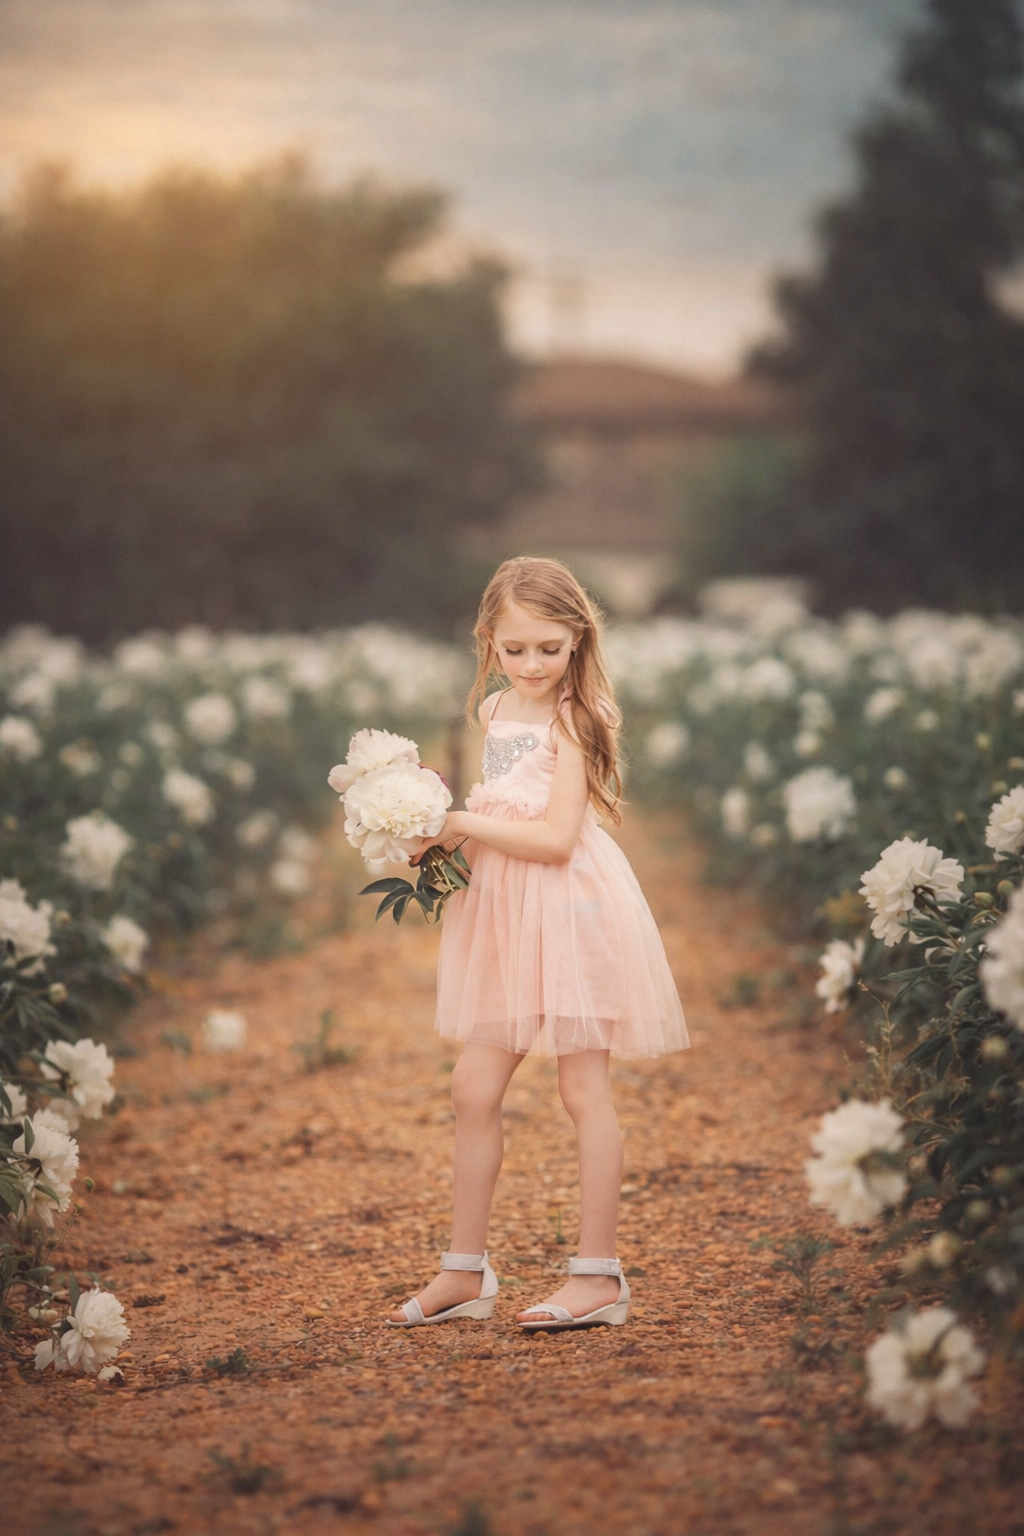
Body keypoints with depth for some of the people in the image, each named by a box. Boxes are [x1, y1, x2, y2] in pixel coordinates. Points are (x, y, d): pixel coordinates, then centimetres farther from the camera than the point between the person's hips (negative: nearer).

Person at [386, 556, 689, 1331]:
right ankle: (465, 1271, 17)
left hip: (569, 911, -8)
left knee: (584, 1091, -1)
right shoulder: (496, 711, 12)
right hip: (504, 916, 8)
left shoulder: (572, 718, -11)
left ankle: (599, 1274, 6)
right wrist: (440, 832, 6)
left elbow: (555, 838, -18)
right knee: (474, 1089, 7)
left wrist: (463, 824, -15)